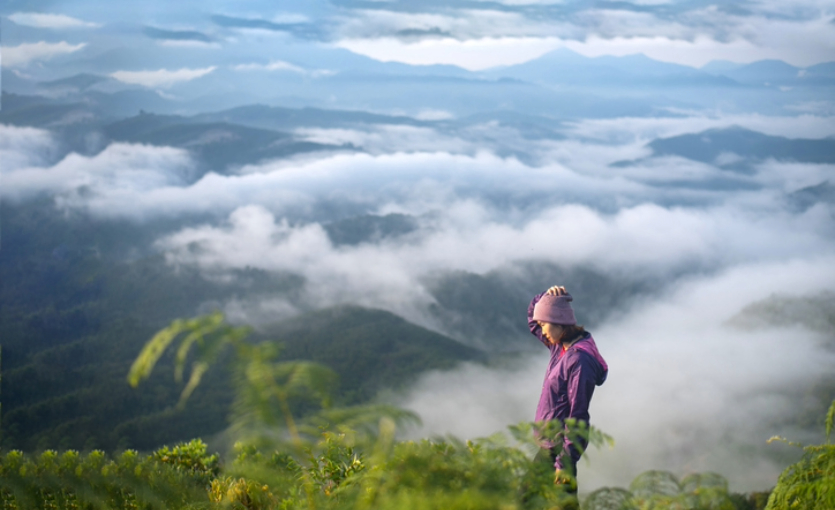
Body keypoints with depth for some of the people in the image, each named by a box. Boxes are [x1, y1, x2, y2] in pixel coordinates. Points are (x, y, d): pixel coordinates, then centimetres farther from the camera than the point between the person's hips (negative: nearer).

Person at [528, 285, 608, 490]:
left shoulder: (579, 360, -21)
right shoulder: (560, 346, 6)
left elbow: (578, 417, -23)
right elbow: (533, 318, 23)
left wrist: (565, 463, -24)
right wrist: (547, 296, 2)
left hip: (558, 448, -10)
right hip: (548, 445, 10)